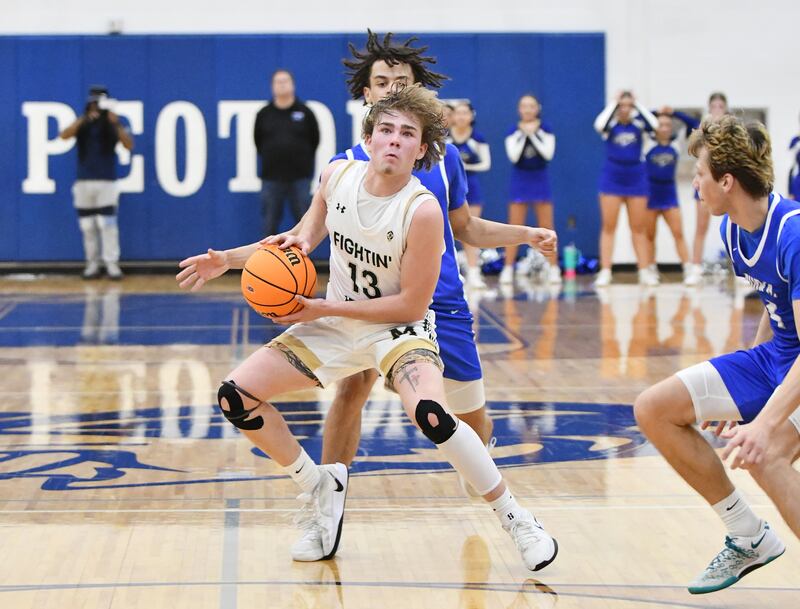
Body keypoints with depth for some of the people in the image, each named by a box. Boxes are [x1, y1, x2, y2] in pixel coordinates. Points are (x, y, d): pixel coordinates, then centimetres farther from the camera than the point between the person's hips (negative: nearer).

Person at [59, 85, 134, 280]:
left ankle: (112, 264, -7)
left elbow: (129, 145, -12)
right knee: (87, 225, 5)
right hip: (83, 182, 2)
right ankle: (92, 264, 12)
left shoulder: (113, 124, 2)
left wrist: (116, 124, -23)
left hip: (107, 182, -2)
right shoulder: (81, 124, 6)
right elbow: (64, 135, -13)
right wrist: (84, 120, -23)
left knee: (107, 223, -9)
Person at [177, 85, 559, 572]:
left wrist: (325, 308, -21)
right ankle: (322, 487, 18)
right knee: (236, 397, -5)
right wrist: (228, 260, 0)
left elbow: (412, 304, -20)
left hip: (400, 328, -6)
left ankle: (516, 519, -14)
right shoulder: (339, 174, -9)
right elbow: (307, 235, 12)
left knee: (431, 414, -35)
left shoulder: (423, 210, -24)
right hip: (335, 326, 6)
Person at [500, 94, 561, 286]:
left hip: (540, 180, 0)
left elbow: (548, 153, -12)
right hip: (520, 181, 0)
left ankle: (553, 268, 3)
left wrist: (533, 134, -16)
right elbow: (513, 156, -11)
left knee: (547, 227, 0)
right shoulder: (514, 132, 1)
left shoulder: (545, 130, 0)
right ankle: (508, 269, 2)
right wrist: (523, 134, -16)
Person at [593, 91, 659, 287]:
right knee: (608, 227, -2)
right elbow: (599, 125, -23)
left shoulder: (638, 124, 3)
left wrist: (638, 104, -10)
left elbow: (654, 124, -16)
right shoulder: (611, 124, -1)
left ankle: (644, 271, 9)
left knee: (638, 228, 6)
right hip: (612, 178, -1)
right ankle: (605, 272, -2)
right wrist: (613, 103, -14)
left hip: (636, 179, 1)